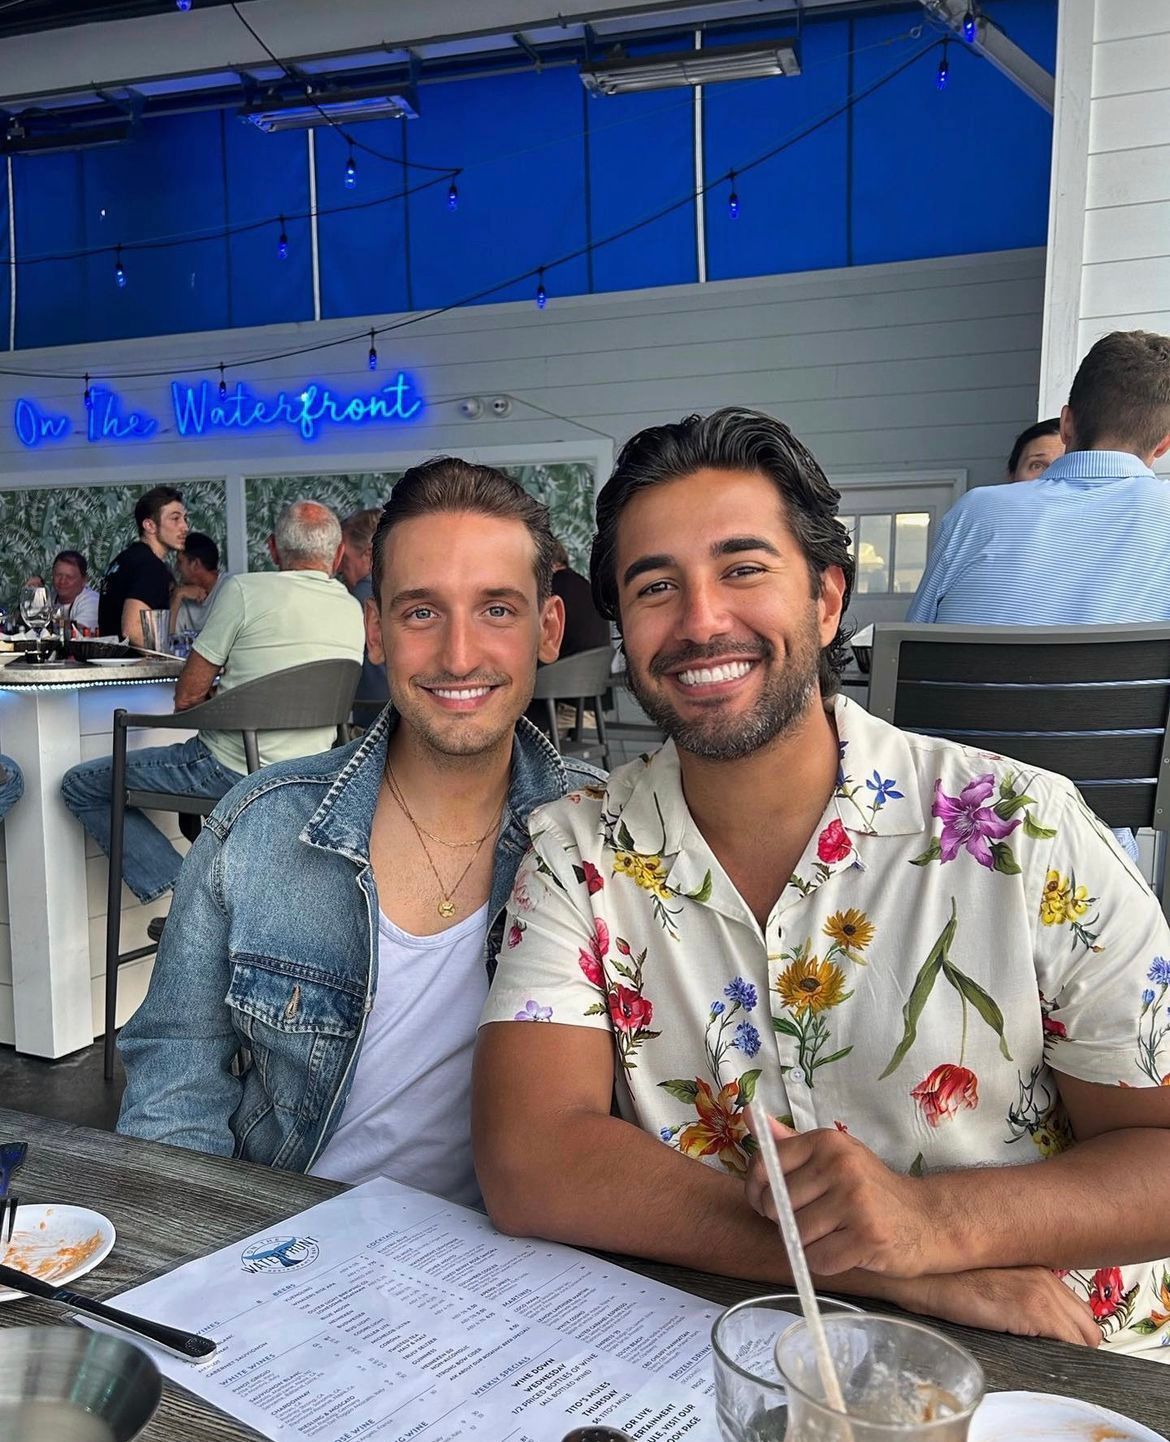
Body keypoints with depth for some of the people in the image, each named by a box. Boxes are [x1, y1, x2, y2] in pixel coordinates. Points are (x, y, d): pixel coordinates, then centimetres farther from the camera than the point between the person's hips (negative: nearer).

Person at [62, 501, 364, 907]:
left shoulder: (244, 590, -13)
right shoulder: (353, 611, 5)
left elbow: (186, 697, -9)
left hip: (232, 771, -7)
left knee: (79, 786, 8)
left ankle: (184, 889, -2)